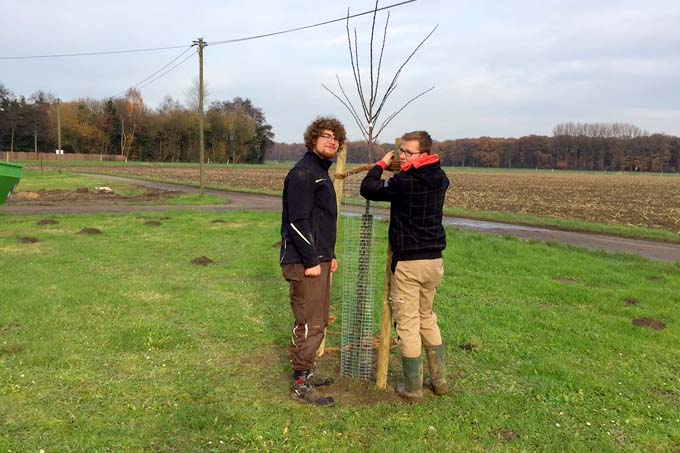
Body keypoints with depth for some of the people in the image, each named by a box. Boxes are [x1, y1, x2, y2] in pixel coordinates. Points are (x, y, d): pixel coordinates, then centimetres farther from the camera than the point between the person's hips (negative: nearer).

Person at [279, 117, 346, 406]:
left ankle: (305, 372, 30)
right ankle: (301, 385, 5)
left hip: (319, 260, 10)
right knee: (310, 324, -6)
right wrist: (311, 261, -21)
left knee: (318, 321, 17)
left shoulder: (322, 172, 18)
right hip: (304, 262, -10)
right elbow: (297, 220, -21)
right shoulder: (303, 173, -13)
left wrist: (329, 255, 20)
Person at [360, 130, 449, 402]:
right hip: (434, 260, 7)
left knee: (408, 324, 3)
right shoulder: (440, 179, 4)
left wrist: (381, 164, 9)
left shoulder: (404, 182, -17)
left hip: (408, 262, -7)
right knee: (427, 318, 21)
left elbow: (368, 189, -6)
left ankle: (412, 389, 12)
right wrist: (392, 166, 23)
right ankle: (439, 380, 27)